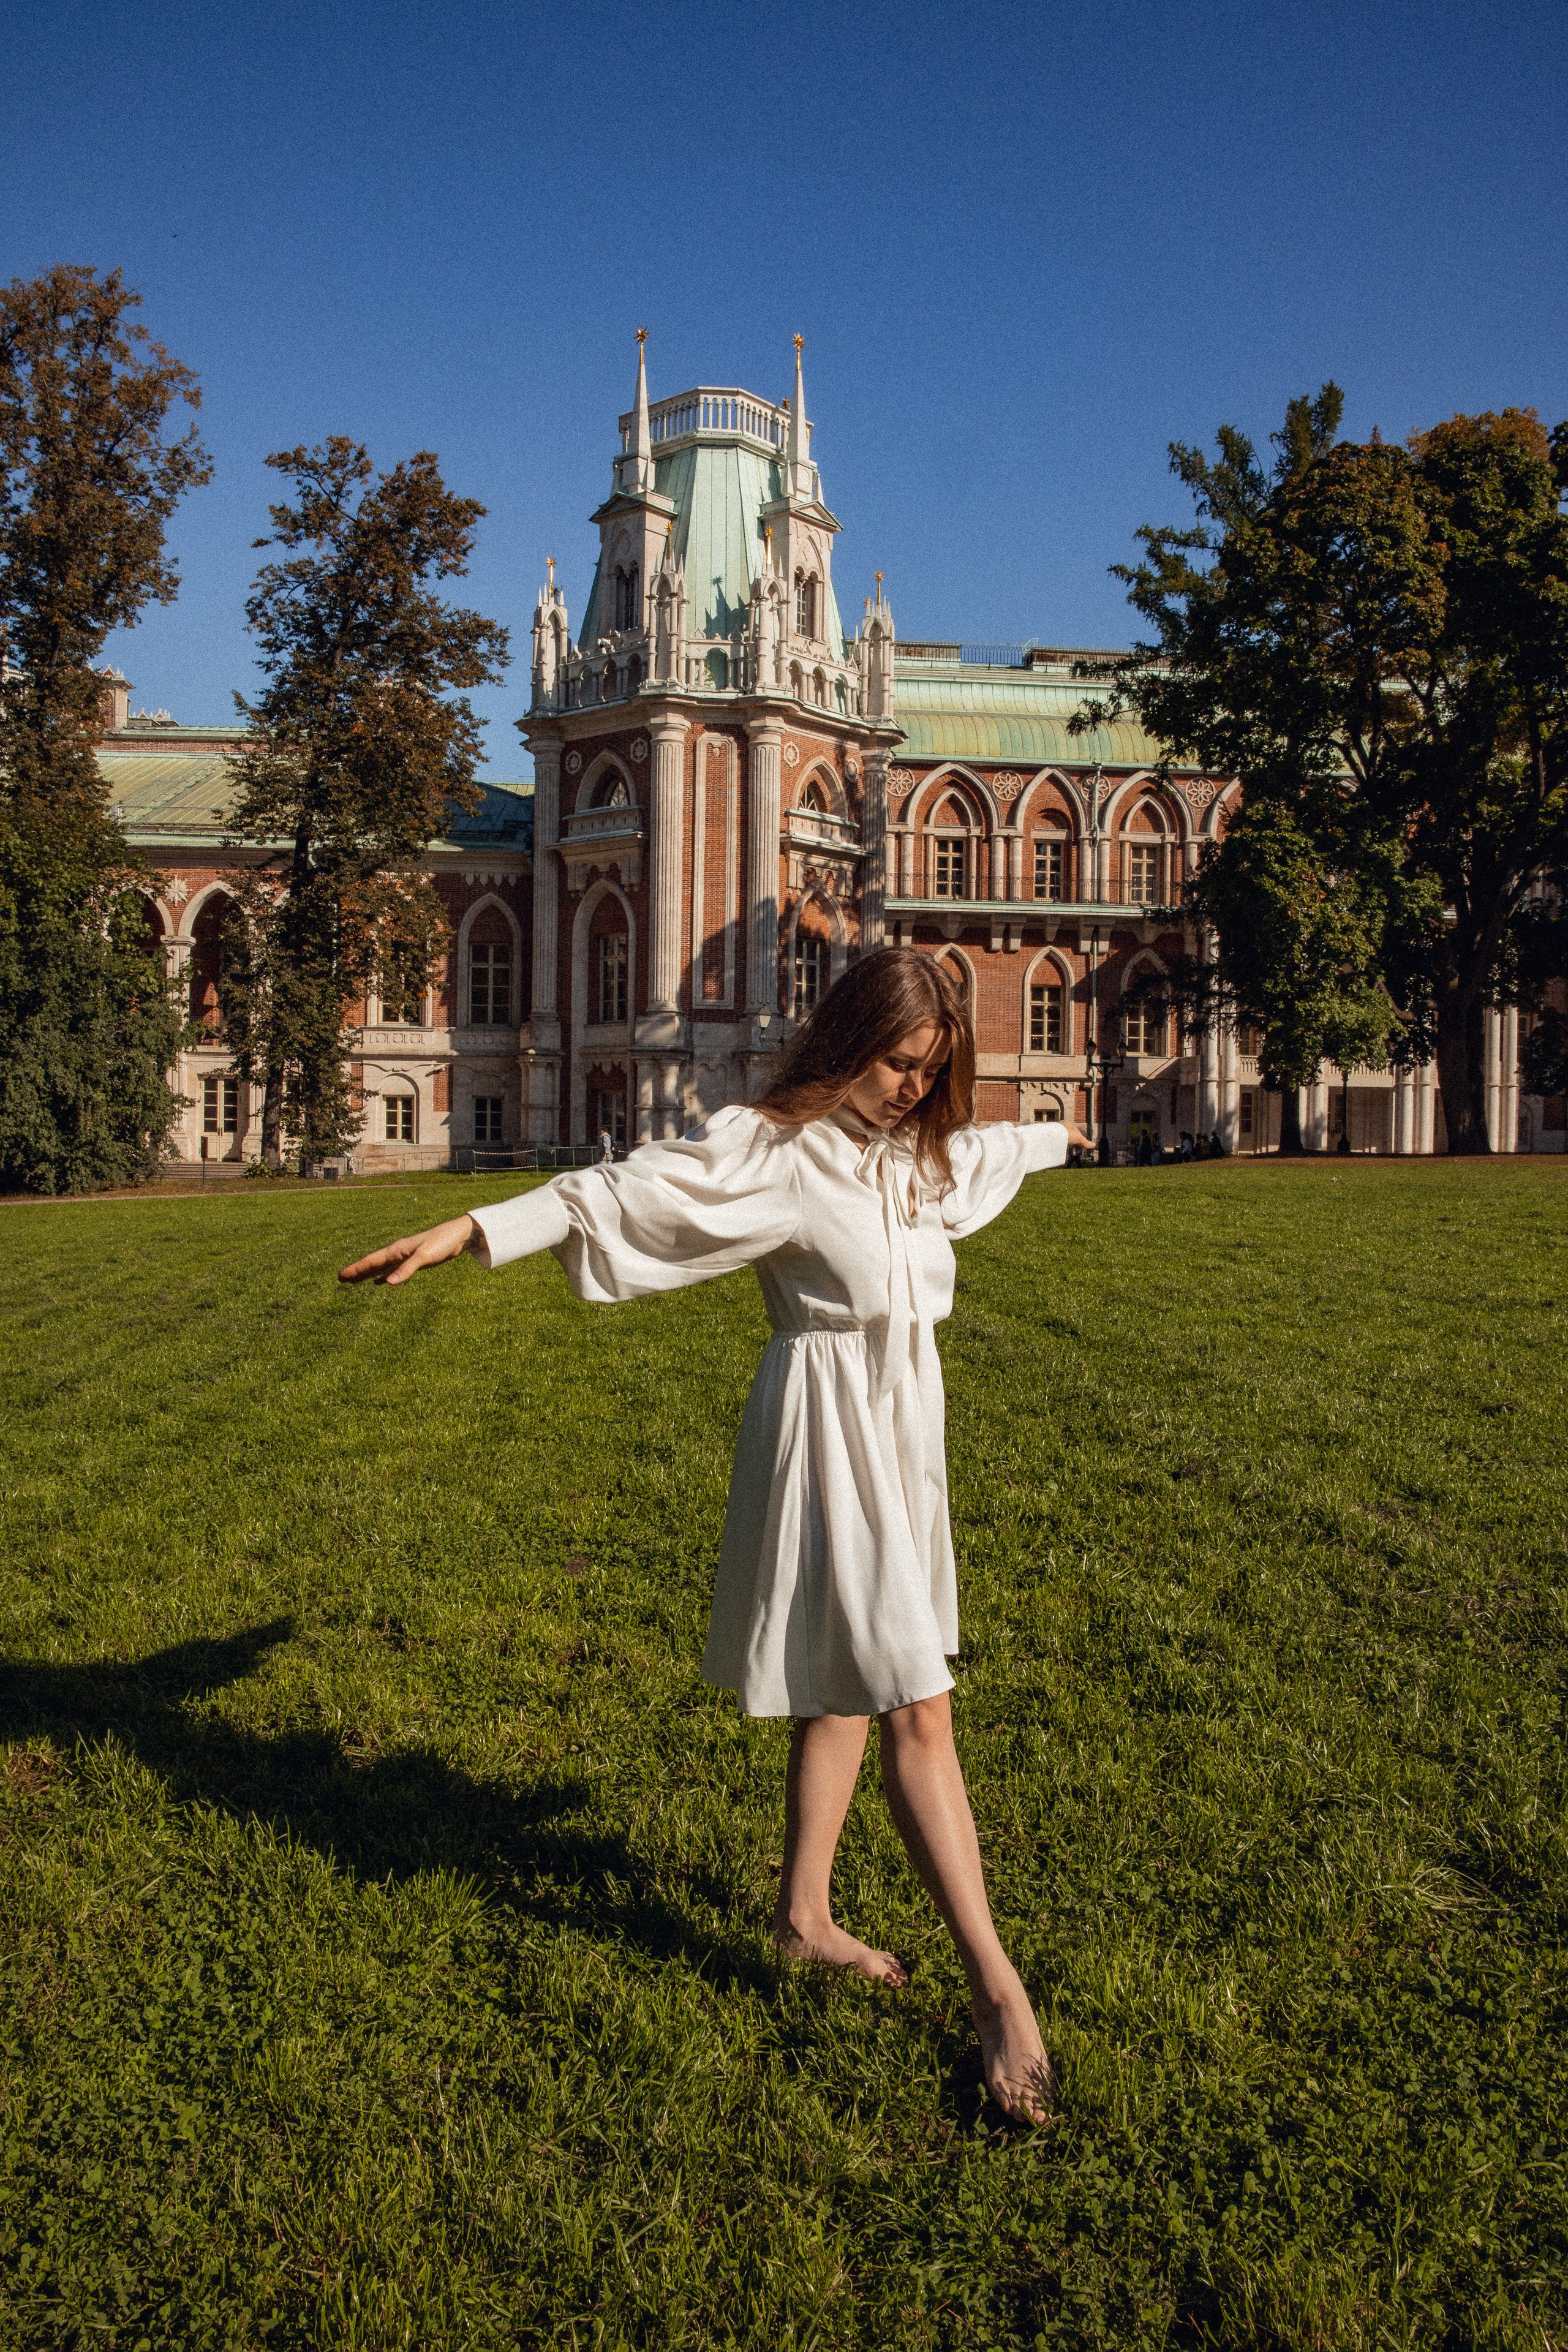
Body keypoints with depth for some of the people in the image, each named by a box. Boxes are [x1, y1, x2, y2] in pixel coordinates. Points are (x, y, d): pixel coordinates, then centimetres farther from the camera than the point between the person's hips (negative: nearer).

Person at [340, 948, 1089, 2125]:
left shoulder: (917, 1149, 10)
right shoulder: (773, 1150, -15)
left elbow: (978, 1150, 33)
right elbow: (619, 1190, -23)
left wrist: (1054, 1135, 54)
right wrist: (466, 1232, -32)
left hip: (901, 1425, 9)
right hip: (827, 1434, -9)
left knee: (847, 1690, 17)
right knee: (917, 1705, -8)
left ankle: (805, 1913, 32)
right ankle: (997, 1983, 0)